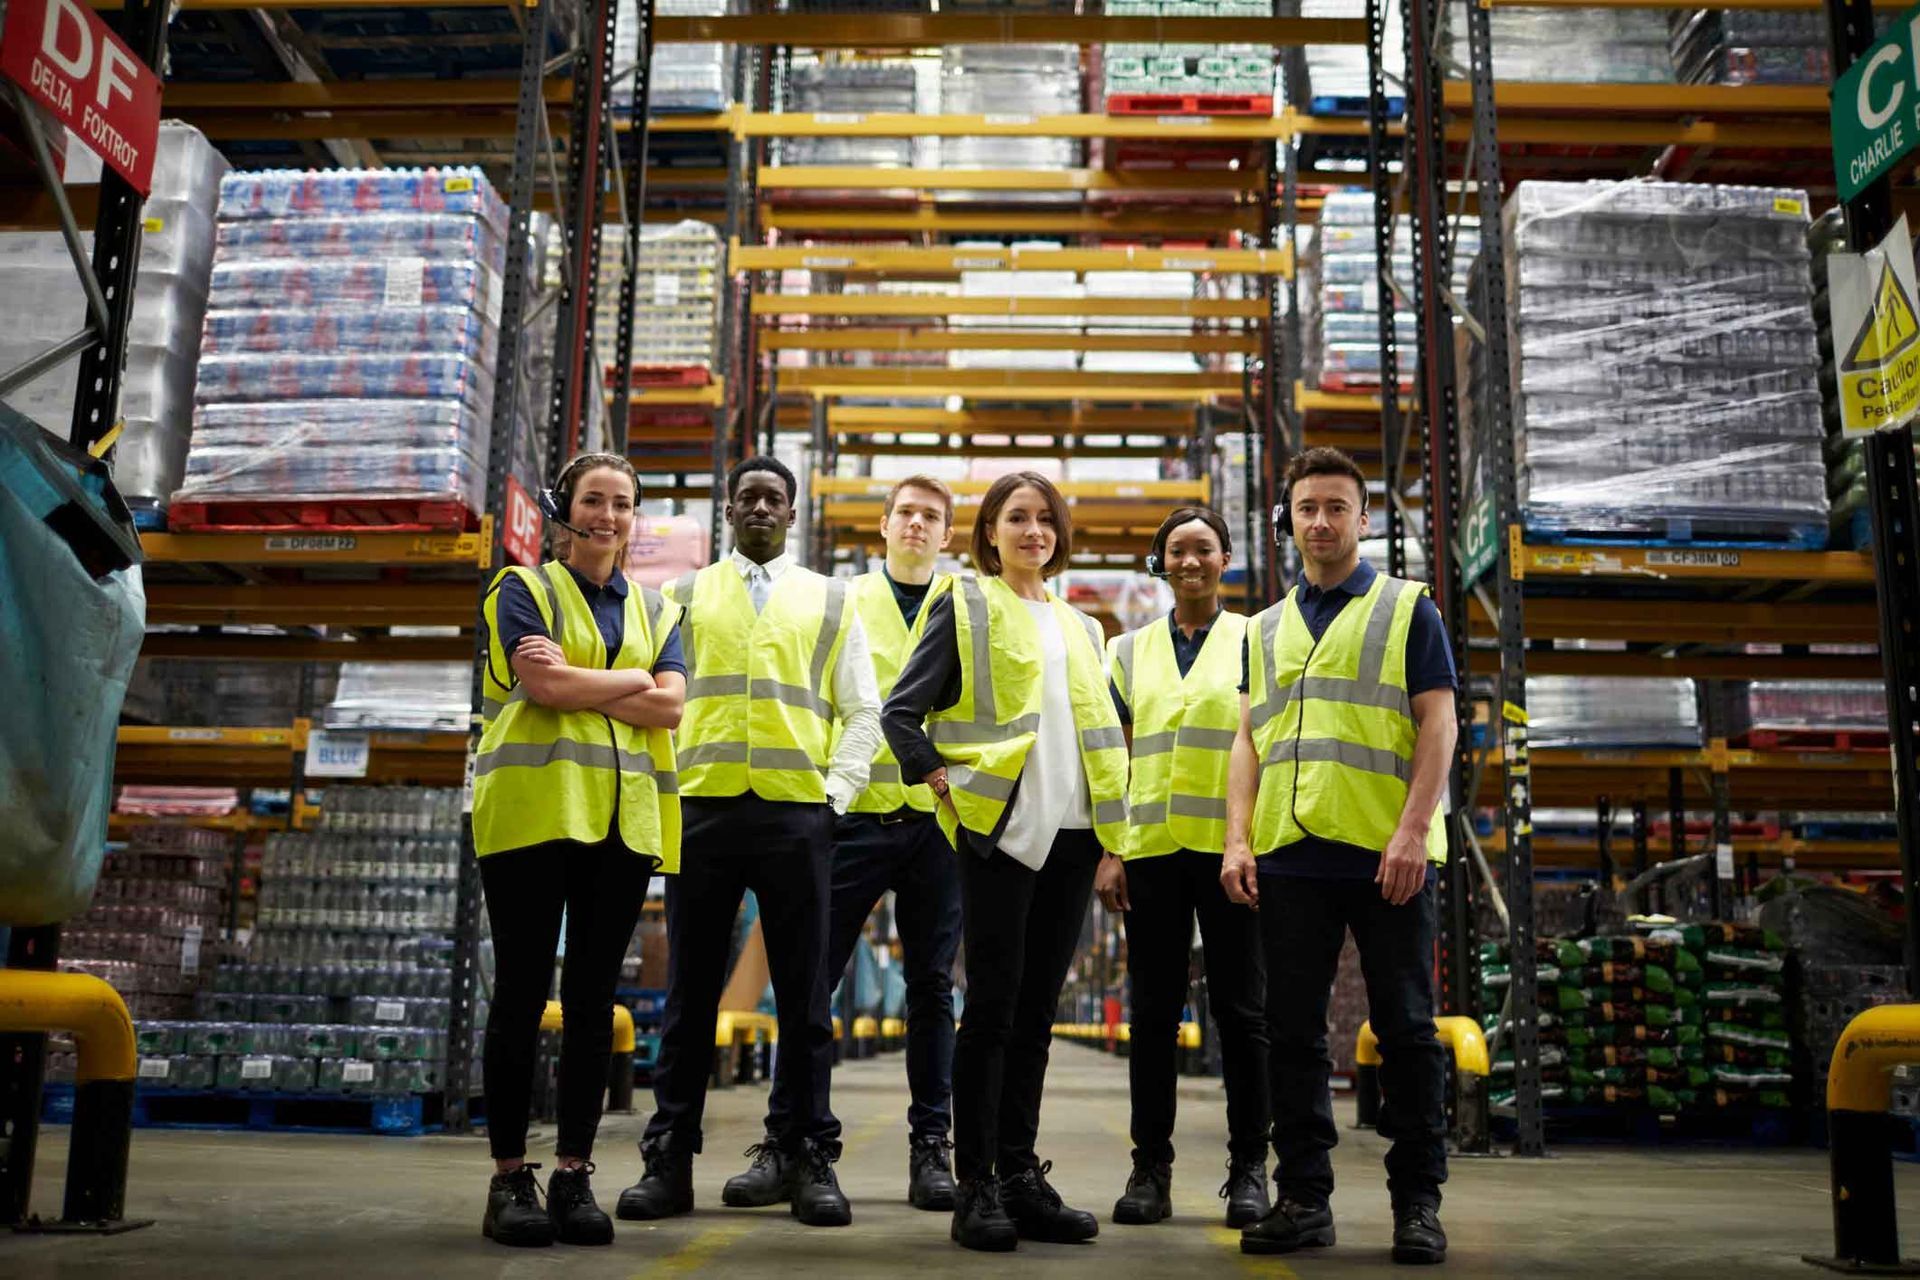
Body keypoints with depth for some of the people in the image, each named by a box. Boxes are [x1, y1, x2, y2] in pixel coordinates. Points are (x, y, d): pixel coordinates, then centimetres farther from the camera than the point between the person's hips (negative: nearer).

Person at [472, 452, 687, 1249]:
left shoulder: (655, 610, 18)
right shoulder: (524, 589, 8)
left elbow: (670, 706, 1)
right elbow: (542, 685, -10)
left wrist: (574, 680, -7)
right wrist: (633, 679, -2)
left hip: (625, 821, 3)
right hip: (533, 813, -3)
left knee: (592, 998, 5)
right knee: (522, 992, 0)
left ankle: (575, 1173, 12)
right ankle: (509, 1176, 8)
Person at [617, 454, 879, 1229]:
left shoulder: (830, 602, 13)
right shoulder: (684, 597, 15)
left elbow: (862, 712, 11)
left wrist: (835, 792, -1)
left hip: (797, 814, 0)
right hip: (701, 809, 1)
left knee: (804, 993, 2)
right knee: (690, 991, 4)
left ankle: (811, 1161, 10)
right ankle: (669, 1159, 11)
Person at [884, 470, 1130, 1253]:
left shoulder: (1077, 626, 19)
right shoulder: (966, 607, 2)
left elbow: (1098, 724, 23)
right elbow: (901, 712, -3)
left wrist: (1111, 822, 12)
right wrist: (944, 783, -11)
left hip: (1071, 834, 5)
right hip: (1001, 830, -5)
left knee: (1038, 1008, 8)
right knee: (993, 1004, -4)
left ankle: (1020, 1175, 16)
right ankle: (976, 1187, 3)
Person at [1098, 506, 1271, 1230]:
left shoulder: (1254, 641, 7)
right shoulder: (1130, 651, 14)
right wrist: (1108, 851, 3)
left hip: (1230, 846, -2)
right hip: (1151, 847, 2)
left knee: (1241, 1007, 2)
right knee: (1153, 1010, 6)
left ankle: (1248, 1169, 12)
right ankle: (1150, 1168, 14)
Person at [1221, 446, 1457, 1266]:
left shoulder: (1407, 608, 6)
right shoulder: (1265, 630, 18)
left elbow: (1438, 723, -2)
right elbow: (1249, 740, 15)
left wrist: (1413, 831, -14)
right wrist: (1238, 839, 3)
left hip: (1386, 857, -4)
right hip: (1289, 858, 4)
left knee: (1405, 1028, 2)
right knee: (1293, 1032, 6)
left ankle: (1417, 1201, 11)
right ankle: (1303, 1197, 15)